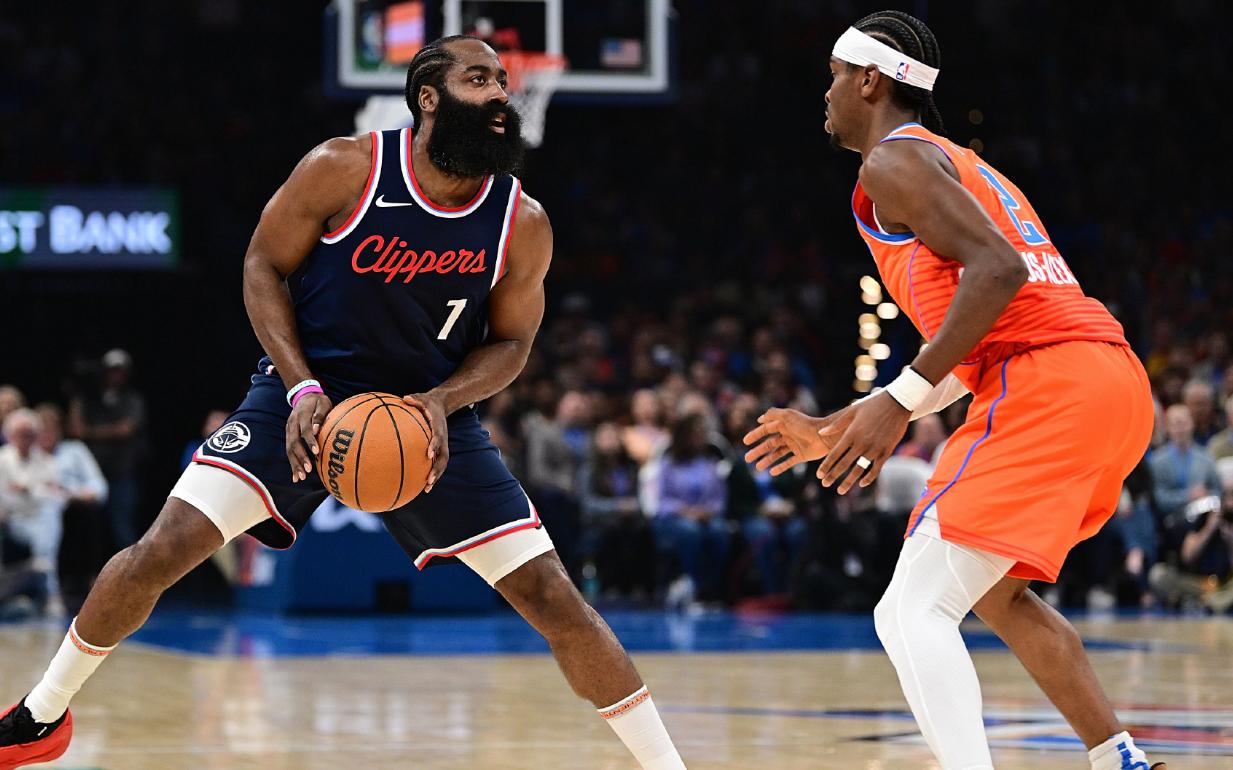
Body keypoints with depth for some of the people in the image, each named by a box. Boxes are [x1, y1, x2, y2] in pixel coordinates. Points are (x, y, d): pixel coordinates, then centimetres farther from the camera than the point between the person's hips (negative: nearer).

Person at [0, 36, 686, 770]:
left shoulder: (523, 225, -11)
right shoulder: (345, 170, -16)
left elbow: (510, 341, 2)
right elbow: (264, 267, -5)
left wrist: (440, 402, -17)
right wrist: (302, 388, -17)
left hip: (433, 412, 1)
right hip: (309, 397, -1)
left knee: (552, 597, -8)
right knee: (161, 551, -13)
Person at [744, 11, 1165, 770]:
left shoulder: (895, 162, 0)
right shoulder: (956, 164, 29)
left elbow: (997, 269, -17)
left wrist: (900, 400, -17)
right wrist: (838, 429, 31)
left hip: (1048, 387, -10)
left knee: (913, 613, -12)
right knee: (993, 590, 28)